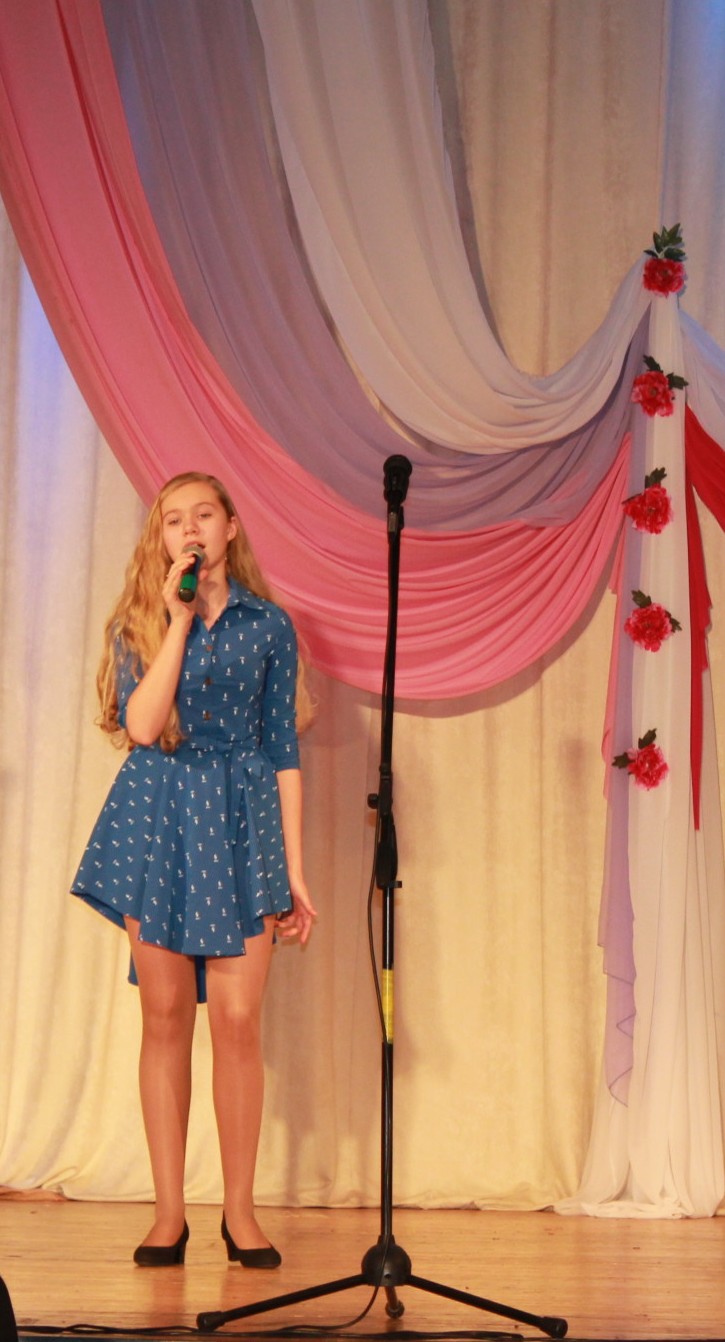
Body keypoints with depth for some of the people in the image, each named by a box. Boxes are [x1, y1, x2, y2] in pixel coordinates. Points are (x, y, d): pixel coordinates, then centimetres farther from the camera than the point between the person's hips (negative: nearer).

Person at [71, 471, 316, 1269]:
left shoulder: (268, 626, 8)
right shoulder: (136, 624, 7)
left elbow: (284, 754, 7)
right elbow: (141, 725, -11)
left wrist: (294, 872, 4)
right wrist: (179, 619, -10)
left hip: (240, 822, 0)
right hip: (157, 820, 0)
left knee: (237, 1022, -5)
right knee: (166, 1017, 2)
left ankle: (239, 1211, 6)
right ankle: (169, 1212, 9)